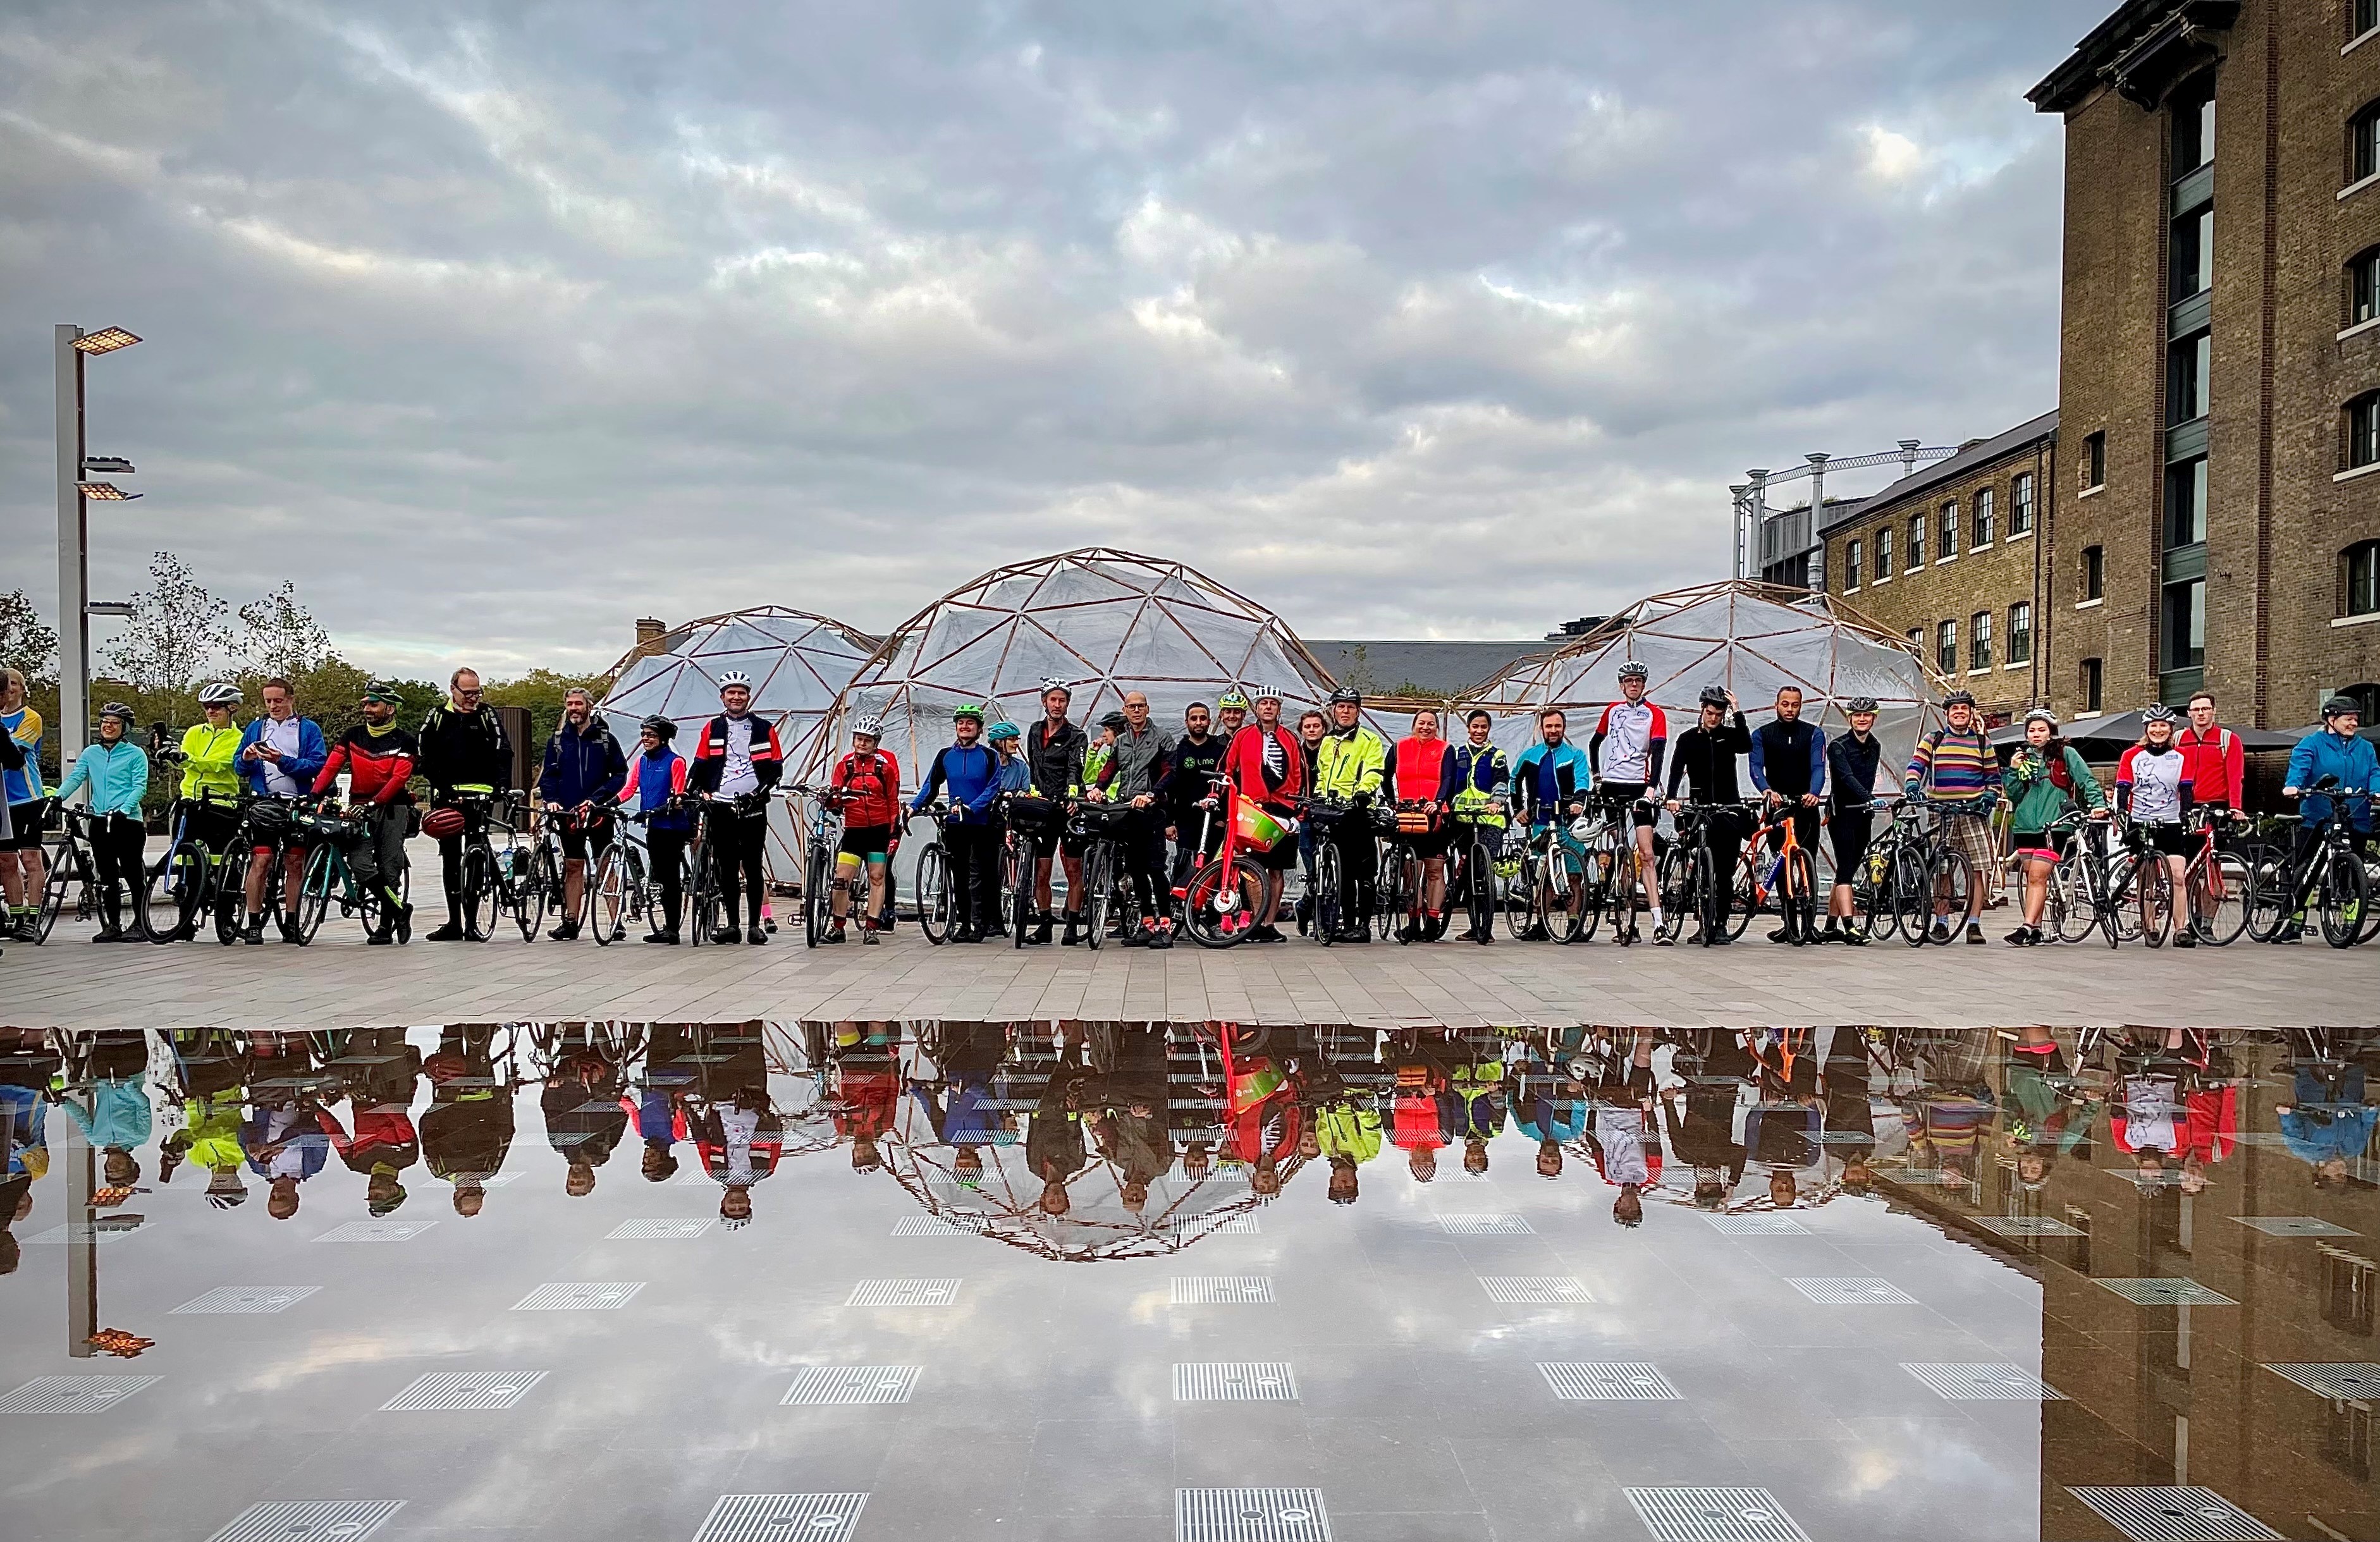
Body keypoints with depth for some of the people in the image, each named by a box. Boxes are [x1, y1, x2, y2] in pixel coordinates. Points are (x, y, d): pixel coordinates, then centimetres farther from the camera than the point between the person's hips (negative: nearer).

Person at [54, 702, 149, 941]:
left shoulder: (135, 754, 1)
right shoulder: (91, 753, 13)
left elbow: (140, 787, -7)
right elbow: (74, 778, 3)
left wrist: (124, 809, -22)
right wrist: (58, 797, -15)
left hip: (127, 822, -5)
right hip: (99, 822, 5)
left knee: (132, 875, -3)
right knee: (107, 877, 8)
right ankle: (113, 925, 15)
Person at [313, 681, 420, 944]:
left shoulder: (405, 742, -1)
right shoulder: (352, 736, 9)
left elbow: (399, 779, -12)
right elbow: (330, 767, 0)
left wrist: (373, 803, -24)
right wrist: (313, 796, -15)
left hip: (392, 808, -2)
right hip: (359, 808, 2)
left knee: (390, 868, -3)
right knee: (358, 862, -16)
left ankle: (385, 927, 8)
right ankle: (400, 909, -2)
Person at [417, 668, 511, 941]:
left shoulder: (488, 716, 5)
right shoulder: (438, 717, 7)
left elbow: (503, 753, -1)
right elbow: (423, 757, 5)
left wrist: (502, 785, -15)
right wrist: (440, 786, -7)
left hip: (478, 795, -2)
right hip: (446, 796, 2)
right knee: (450, 859, 5)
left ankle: (472, 921, -1)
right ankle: (454, 923, 9)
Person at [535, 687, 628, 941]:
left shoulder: (605, 739, 2)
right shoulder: (557, 740, 9)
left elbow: (620, 774, -1)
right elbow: (549, 774, 10)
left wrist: (598, 797, -13)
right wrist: (551, 799, -8)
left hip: (599, 813, -2)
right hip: (569, 813, 3)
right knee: (573, 867, 8)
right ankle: (570, 922, 12)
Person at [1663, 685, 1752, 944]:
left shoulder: (1729, 735, 6)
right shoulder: (1688, 738, 4)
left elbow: (1747, 746, -16)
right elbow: (1677, 769, -8)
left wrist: (1738, 713, -19)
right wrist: (1672, 797, -24)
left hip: (1729, 808, 0)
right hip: (1700, 809, 0)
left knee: (1725, 871, -3)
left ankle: (1721, 923, 2)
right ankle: (1705, 923, 7)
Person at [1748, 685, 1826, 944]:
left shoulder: (1814, 734, 3)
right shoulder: (1761, 735, 4)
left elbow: (1818, 767, -11)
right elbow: (1756, 767, -11)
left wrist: (1813, 793, -32)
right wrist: (1766, 790, -32)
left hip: (1806, 807, -1)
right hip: (1777, 807, 1)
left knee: (1808, 864, -6)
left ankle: (1809, 922, -1)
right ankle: (1789, 924, 7)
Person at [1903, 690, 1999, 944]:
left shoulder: (1982, 742, 13)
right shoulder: (1932, 740, 10)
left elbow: (1994, 779, 16)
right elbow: (1915, 766, -1)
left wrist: (1988, 799, -2)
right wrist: (1912, 787, -20)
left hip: (1974, 812, 1)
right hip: (1940, 812, 0)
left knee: (1979, 869, -6)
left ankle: (1974, 925, -2)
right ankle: (1941, 923, 7)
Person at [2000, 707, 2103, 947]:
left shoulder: (2065, 754, 2)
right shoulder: (2023, 757, 15)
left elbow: (2087, 780, -2)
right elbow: (2014, 794, 11)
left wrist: (2097, 804, -17)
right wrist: (2013, 771, -4)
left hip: (2053, 825, -5)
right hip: (2026, 825, 5)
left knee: (2037, 877, -13)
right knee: (2031, 878, 7)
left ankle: (2027, 928, -17)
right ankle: (2036, 930, 11)